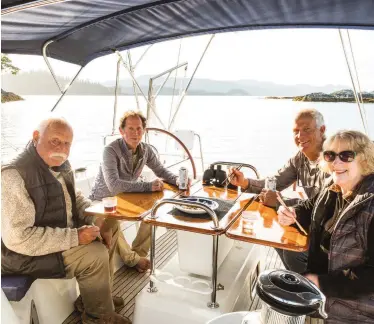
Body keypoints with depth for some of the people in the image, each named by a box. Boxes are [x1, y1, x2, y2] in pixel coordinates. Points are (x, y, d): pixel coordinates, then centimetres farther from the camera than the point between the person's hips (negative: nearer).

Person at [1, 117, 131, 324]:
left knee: (111, 228, 10)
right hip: (27, 254, -9)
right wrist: (74, 237, -29)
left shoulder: (60, 165, -1)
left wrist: (97, 219, -6)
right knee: (96, 254, -22)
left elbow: (74, 198, 12)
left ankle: (96, 296, 23)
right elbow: (17, 237, -32)